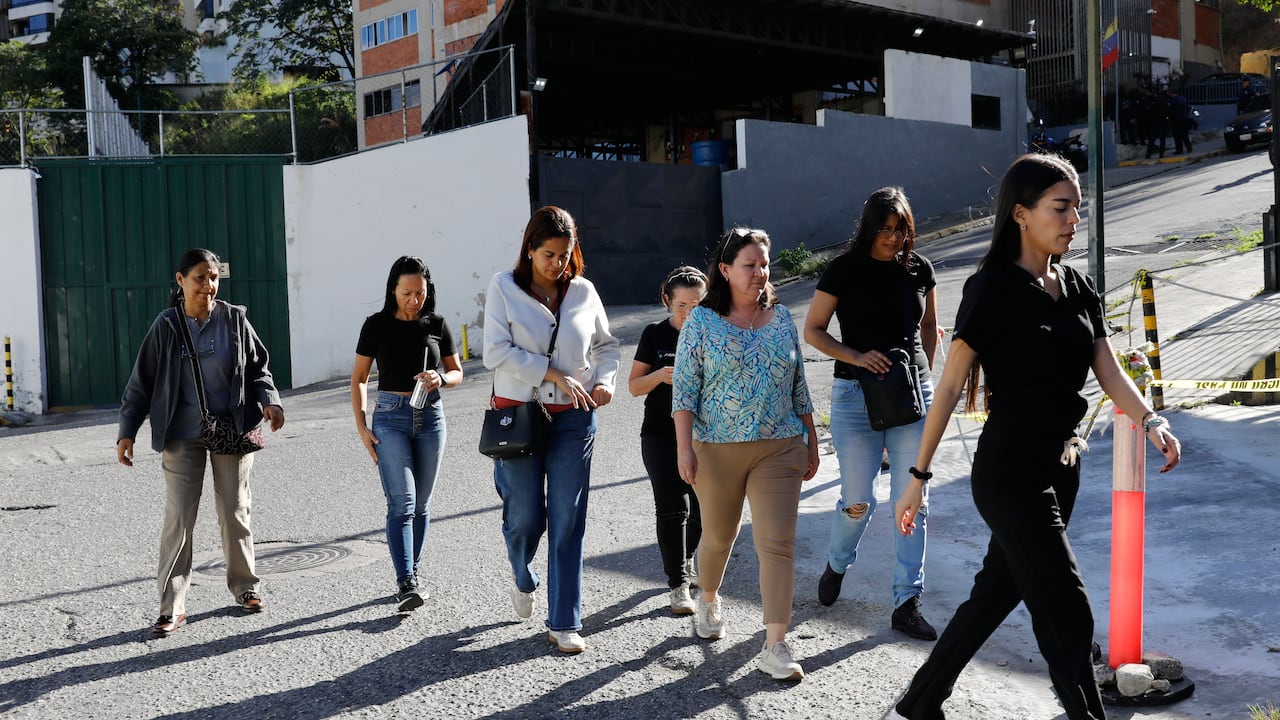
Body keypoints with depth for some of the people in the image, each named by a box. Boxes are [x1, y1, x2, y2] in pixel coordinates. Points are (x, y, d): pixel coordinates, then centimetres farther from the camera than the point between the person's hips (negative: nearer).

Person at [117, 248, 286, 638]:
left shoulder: (234, 319, -1)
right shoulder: (166, 326, -3)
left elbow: (258, 368, 6)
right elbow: (141, 382, 1)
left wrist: (269, 401, -11)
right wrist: (127, 431, -3)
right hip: (182, 437, -1)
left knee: (235, 512, 10)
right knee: (178, 519, -2)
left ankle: (244, 587, 26)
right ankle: (171, 607, 4)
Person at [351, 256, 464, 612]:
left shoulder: (437, 325, 3)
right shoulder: (377, 325, -1)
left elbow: (457, 373, 11)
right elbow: (358, 378, 4)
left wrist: (440, 378, -12)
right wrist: (361, 426, -4)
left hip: (431, 417, 3)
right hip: (390, 417, -2)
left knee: (421, 504, 9)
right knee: (401, 502, -12)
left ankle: (413, 575, 22)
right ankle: (405, 583, -14)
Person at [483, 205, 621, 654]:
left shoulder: (583, 291, 6)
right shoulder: (504, 288, -1)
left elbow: (607, 345, 19)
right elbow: (496, 352, -11)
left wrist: (605, 379, -1)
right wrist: (554, 374, -16)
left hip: (574, 419, 2)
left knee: (568, 522, 0)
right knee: (526, 516, 2)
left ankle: (564, 622, 10)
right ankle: (524, 580, 37)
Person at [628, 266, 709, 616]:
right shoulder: (655, 334, -2)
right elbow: (635, 386, 0)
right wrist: (660, 375, -20)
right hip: (661, 435, -2)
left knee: (700, 506, 12)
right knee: (672, 508, -5)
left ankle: (685, 562, 38)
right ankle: (679, 585, 3)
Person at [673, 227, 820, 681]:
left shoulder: (782, 318, 7)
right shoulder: (702, 321, -3)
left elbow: (799, 385, 13)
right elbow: (684, 388, -5)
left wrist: (811, 442, 13)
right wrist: (684, 448, -11)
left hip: (779, 449, 2)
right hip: (716, 450, -2)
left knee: (777, 542, -6)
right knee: (718, 537, 15)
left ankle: (775, 646, -3)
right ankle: (708, 601, 45)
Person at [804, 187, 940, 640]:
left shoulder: (920, 268, 6)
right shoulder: (845, 270, -4)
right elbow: (812, 331, -1)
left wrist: (924, 375, 10)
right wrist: (857, 357, -14)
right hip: (857, 394, -3)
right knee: (857, 501, 0)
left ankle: (906, 603, 9)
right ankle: (837, 564, 33)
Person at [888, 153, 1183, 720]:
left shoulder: (1077, 287, 8)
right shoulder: (992, 288, -12)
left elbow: (1110, 374, 3)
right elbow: (950, 386, -11)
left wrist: (1151, 421, -17)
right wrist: (919, 475, -11)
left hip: (1061, 470, 8)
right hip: (1011, 474, -8)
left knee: (997, 592, 17)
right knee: (1067, 615, -7)